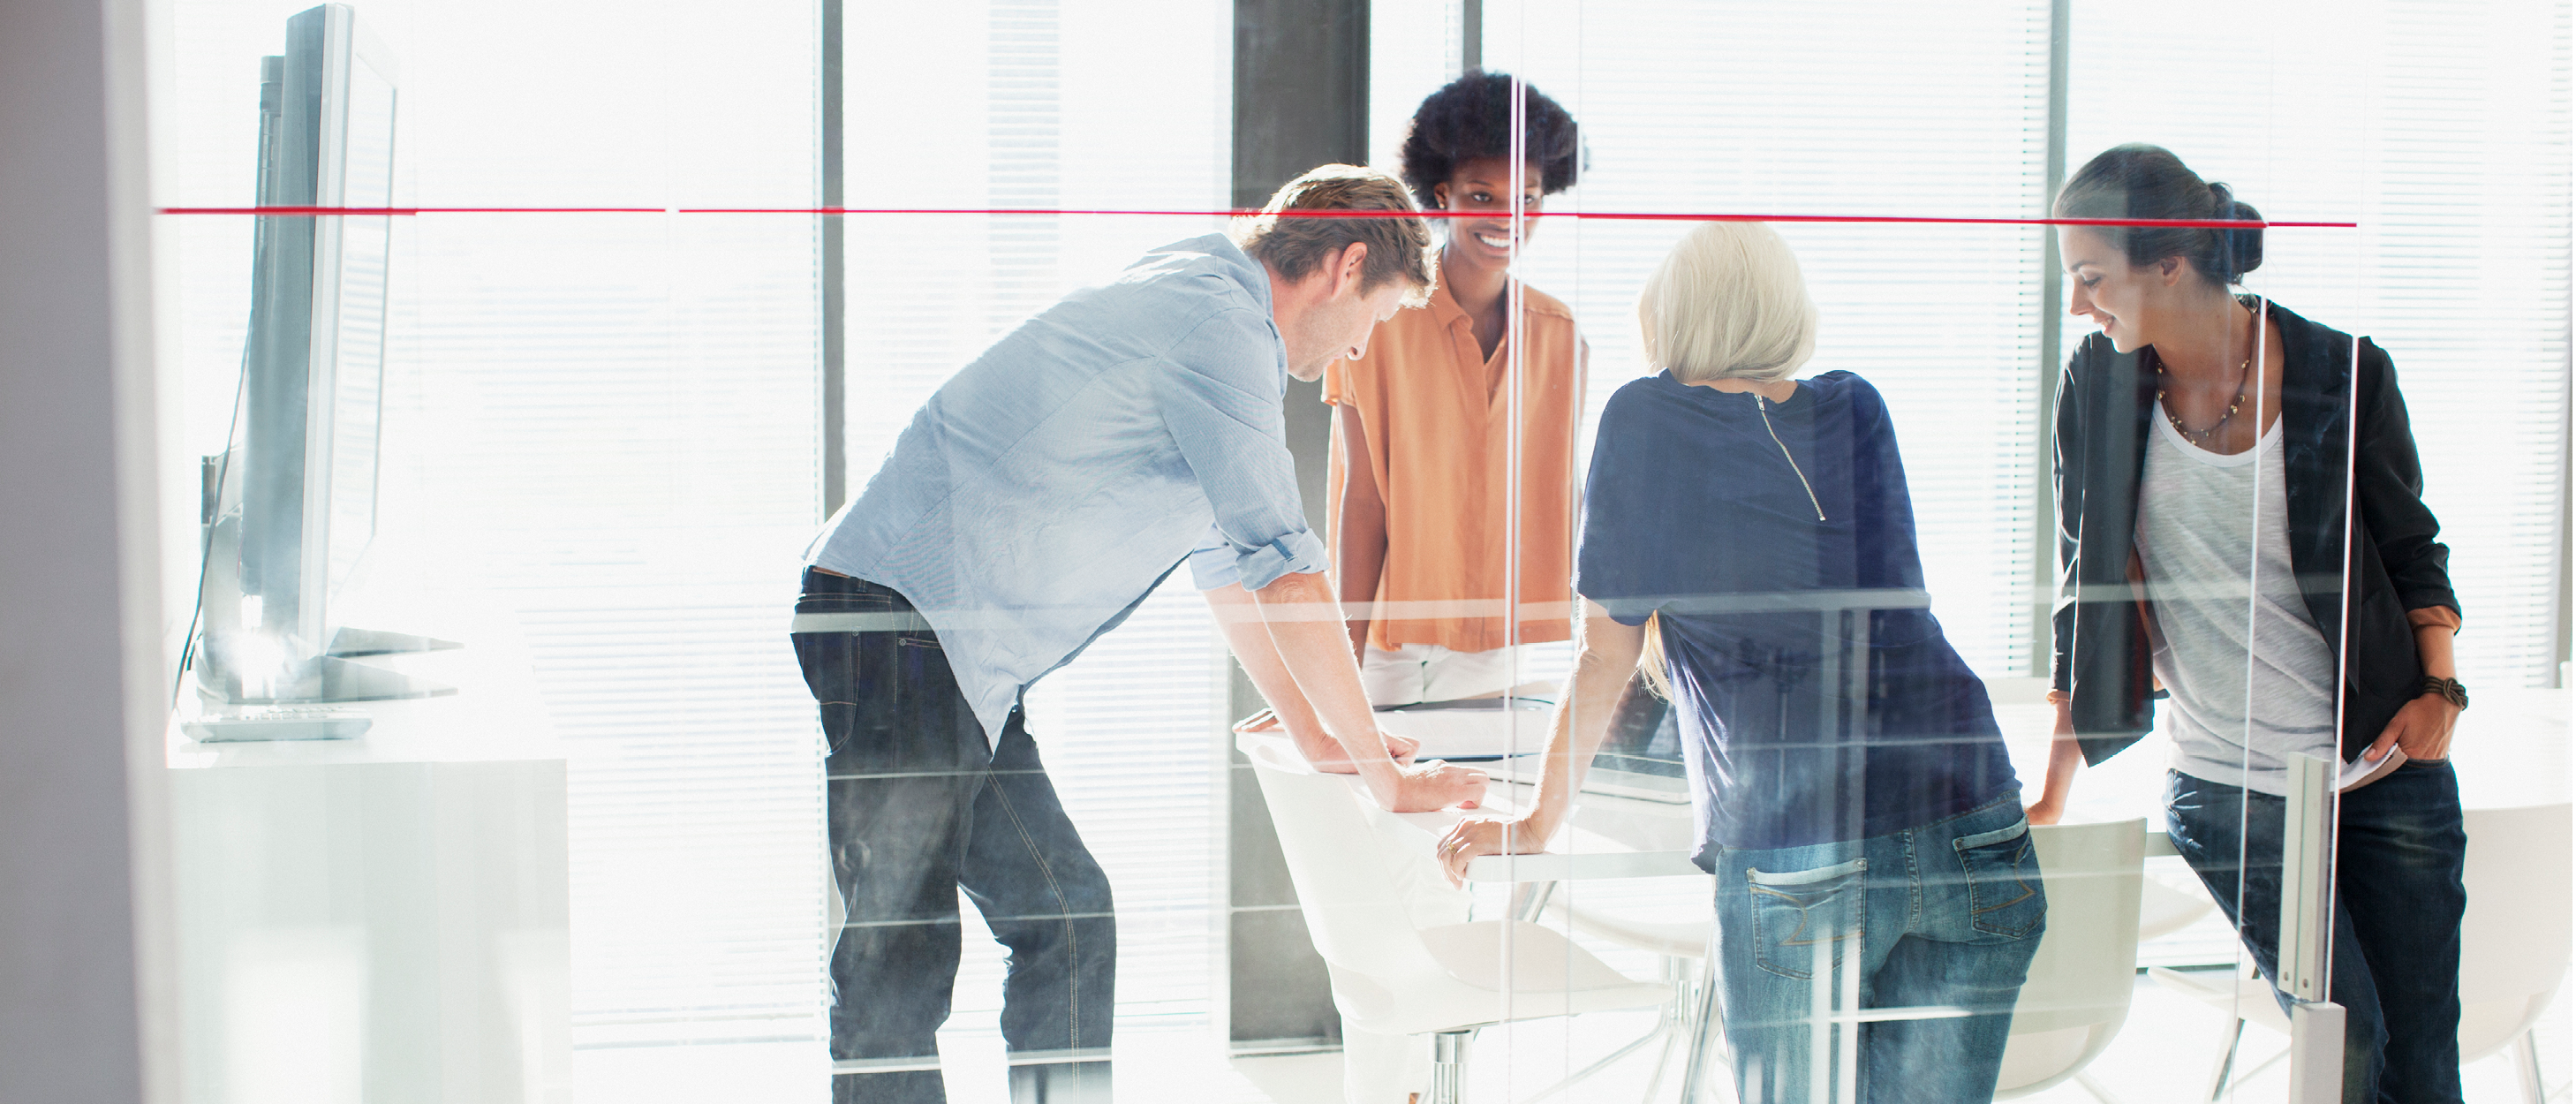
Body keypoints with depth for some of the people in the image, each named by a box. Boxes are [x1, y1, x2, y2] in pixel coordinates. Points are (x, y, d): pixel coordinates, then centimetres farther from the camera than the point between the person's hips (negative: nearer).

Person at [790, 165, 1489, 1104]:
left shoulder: (1196, 303, 20)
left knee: (1066, 920, 11)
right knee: (901, 965, -8)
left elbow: (1222, 550, 28)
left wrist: (1317, 735, 28)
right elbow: (1284, 570, -13)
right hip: (898, 628, -10)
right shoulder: (1218, 321, -12)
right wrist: (1386, 775, -5)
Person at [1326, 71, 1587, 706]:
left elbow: (1560, 494, 8)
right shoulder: (1381, 321, -7)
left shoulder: (1560, 337, 5)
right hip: (1391, 630, -3)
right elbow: (1363, 496, -8)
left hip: (1497, 637, 3)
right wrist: (1349, 649, -11)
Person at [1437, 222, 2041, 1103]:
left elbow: (1609, 658, 9)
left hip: (1795, 862, -4)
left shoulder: (1647, 419, 5)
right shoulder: (1857, 411, 17)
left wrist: (1538, 821, 22)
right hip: (1971, 825, 4)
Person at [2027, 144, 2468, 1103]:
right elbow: (2089, 594, 5)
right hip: (2224, 787, 0)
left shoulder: (2343, 373, -6)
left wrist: (2438, 689, -7)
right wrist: (2052, 795, 6)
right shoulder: (2099, 385, -2)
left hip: (2383, 765, 0)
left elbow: (2413, 554, 9)